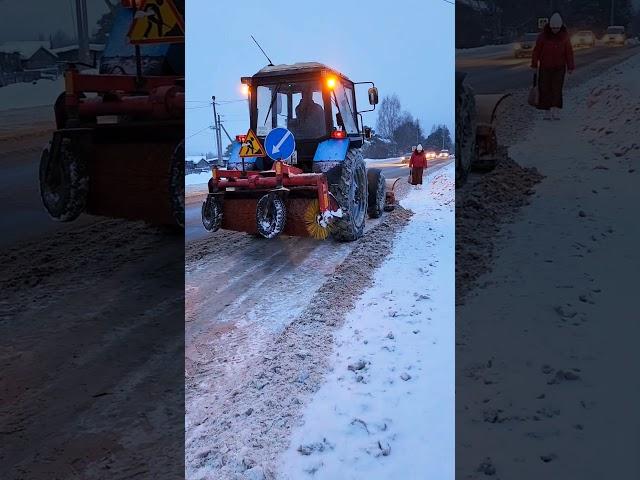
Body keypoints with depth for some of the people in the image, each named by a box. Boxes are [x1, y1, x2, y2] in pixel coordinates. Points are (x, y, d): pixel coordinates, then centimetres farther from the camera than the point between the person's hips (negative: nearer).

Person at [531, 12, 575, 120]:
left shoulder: (564, 35, -5)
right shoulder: (543, 35, -10)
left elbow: (569, 52, -2)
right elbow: (537, 50, -5)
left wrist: (570, 67, -5)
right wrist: (534, 65, -5)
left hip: (559, 67, 1)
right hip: (545, 67, -1)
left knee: (557, 89, -7)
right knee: (545, 89, -1)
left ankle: (553, 111, -6)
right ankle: (547, 112, 9)